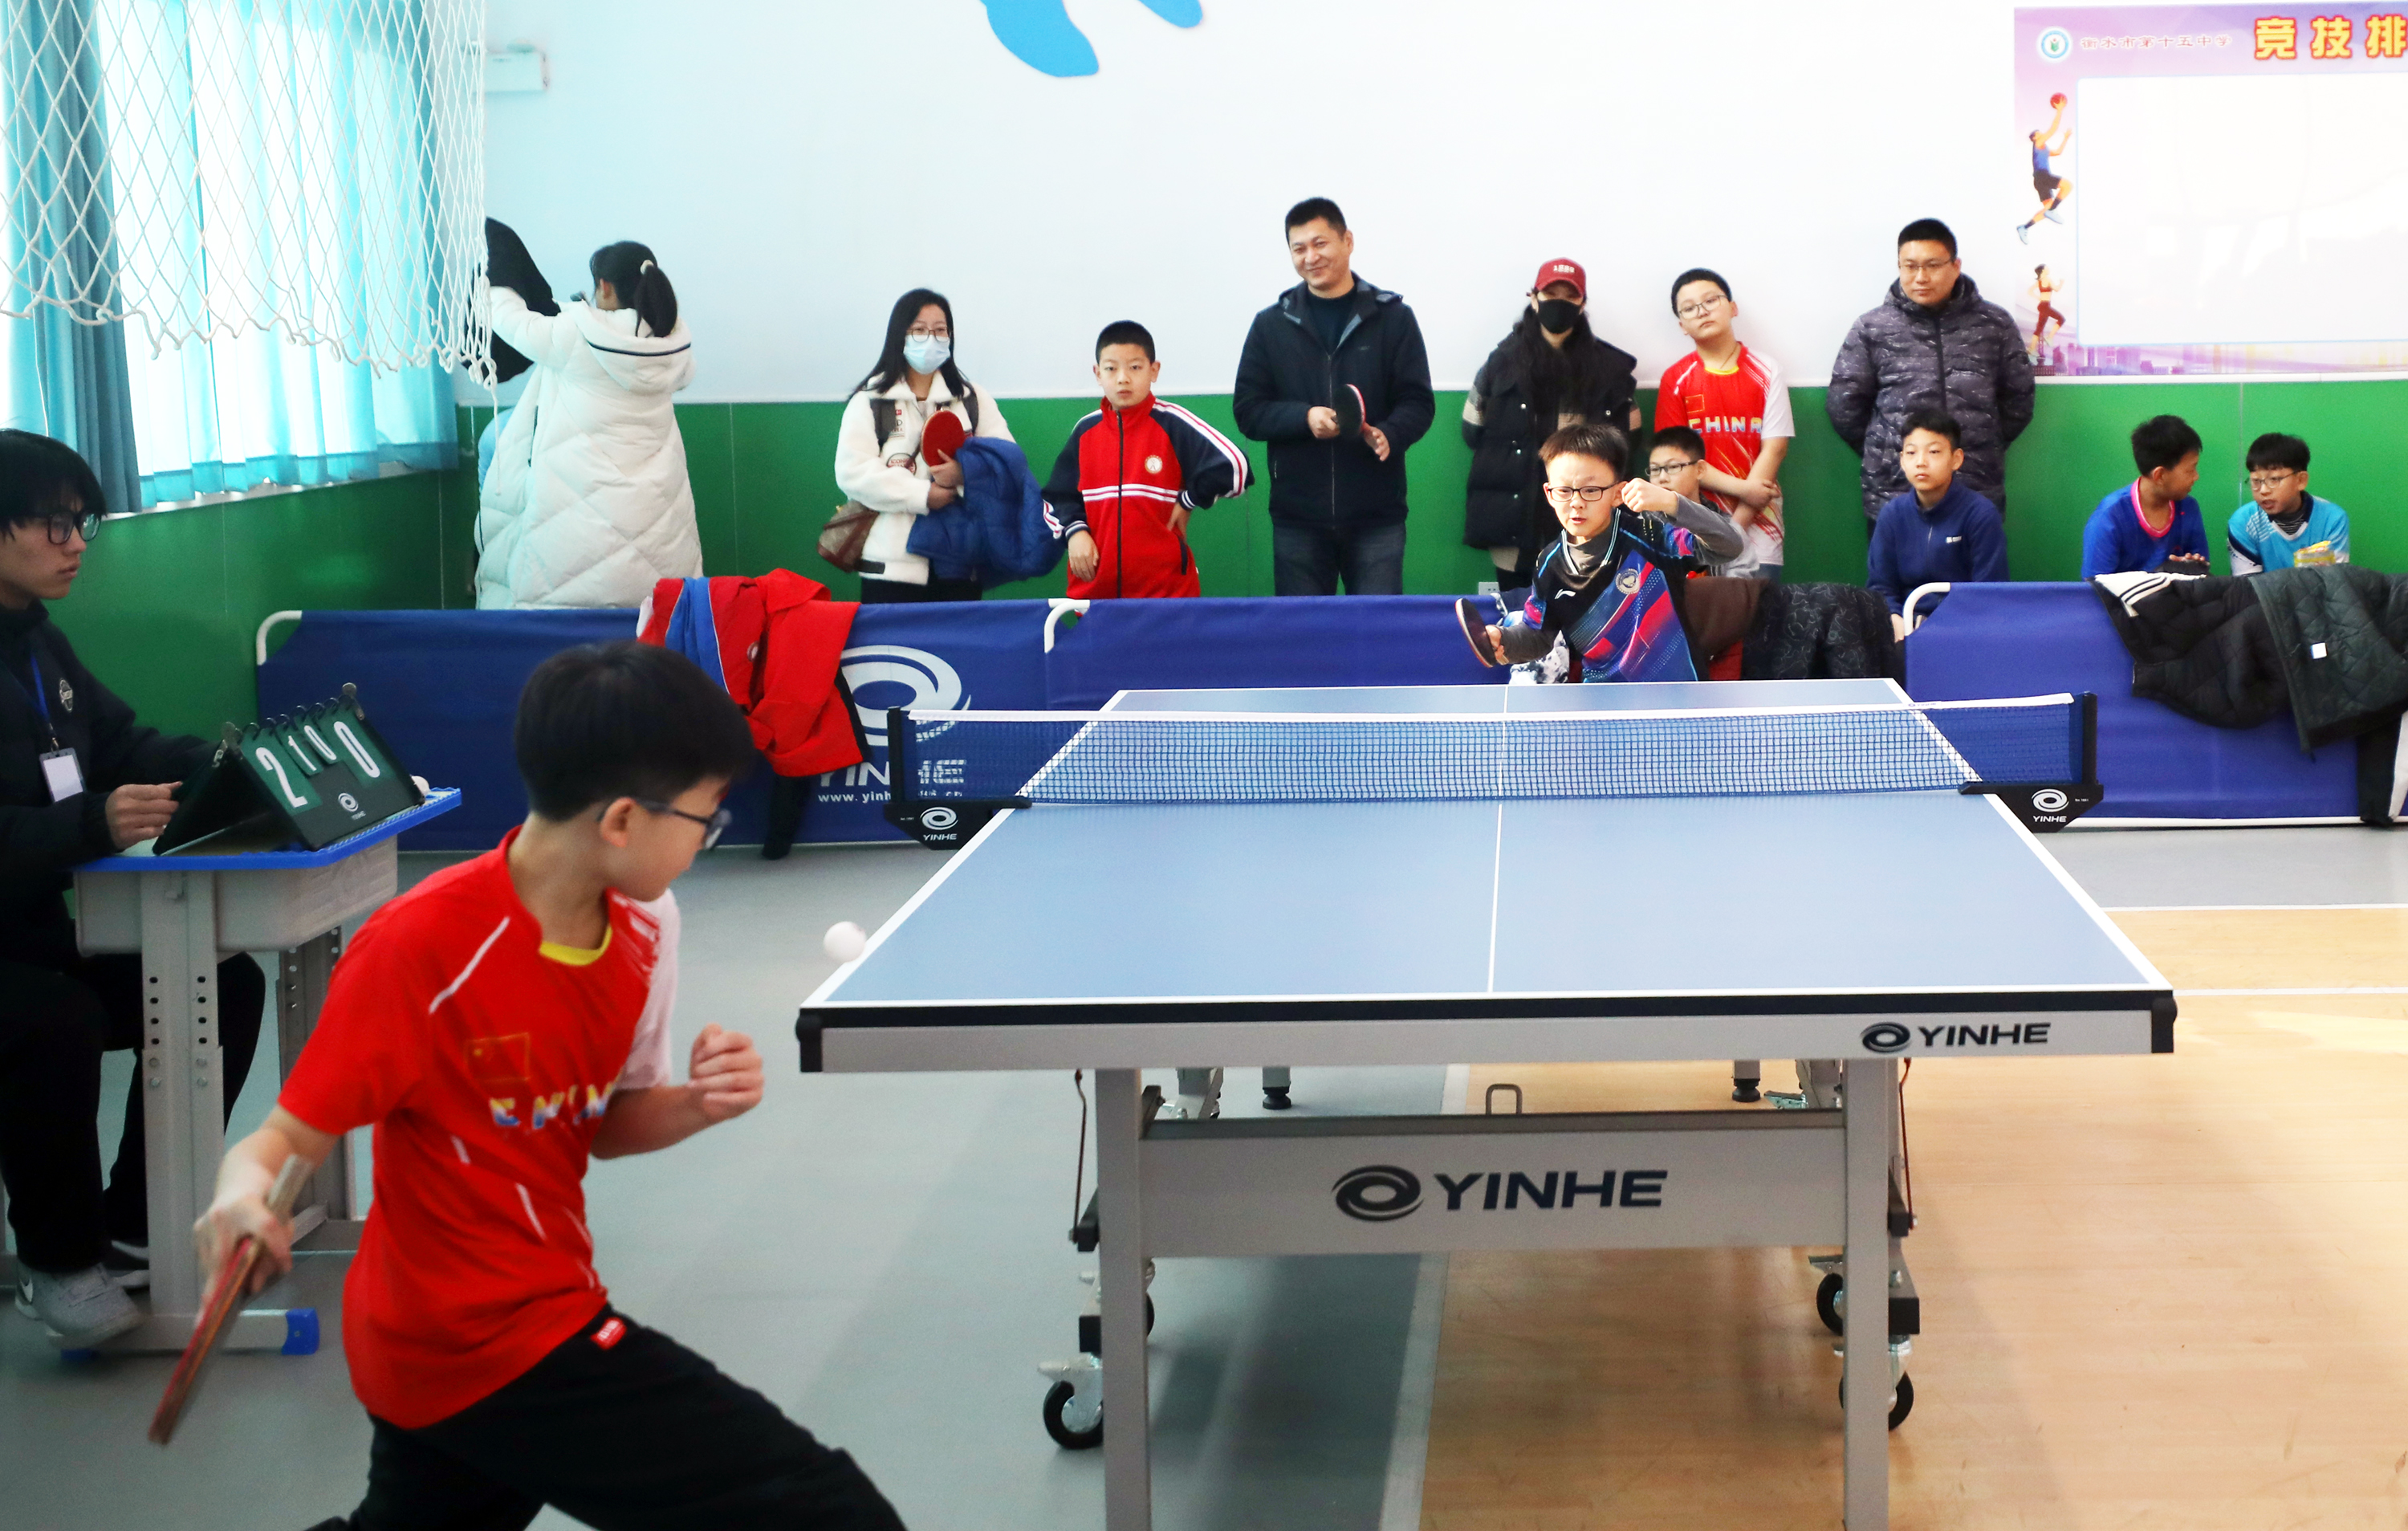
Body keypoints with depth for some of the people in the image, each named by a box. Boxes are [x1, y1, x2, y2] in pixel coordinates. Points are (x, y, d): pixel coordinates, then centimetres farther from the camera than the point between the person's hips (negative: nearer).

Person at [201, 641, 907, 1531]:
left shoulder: (646, 926, -1)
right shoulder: (419, 948, -24)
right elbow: (291, 1137, -17)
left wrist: (696, 1106, -11)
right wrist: (247, 1195, -40)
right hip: (489, 1351, -9)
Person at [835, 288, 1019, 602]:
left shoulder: (973, 401, 17)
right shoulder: (869, 402, 8)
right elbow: (852, 471, -6)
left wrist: (965, 473, -17)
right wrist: (923, 495, -14)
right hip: (893, 563, -2)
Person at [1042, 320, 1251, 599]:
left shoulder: (1173, 424, -5)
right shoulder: (1085, 431, 7)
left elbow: (1233, 466, -12)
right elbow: (1059, 497, 15)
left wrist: (1189, 502, -4)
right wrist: (1075, 531, -3)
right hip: (1095, 584, 3)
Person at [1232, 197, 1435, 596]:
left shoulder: (1392, 318, 5)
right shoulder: (1272, 325, 9)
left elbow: (1418, 402, 2)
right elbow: (1248, 410, 5)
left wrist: (1388, 434, -21)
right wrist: (1305, 417, -14)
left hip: (1376, 516, -1)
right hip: (1297, 518, 1)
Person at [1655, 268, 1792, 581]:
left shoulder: (1765, 371, 3)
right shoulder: (1676, 379, 4)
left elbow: (1774, 447, -3)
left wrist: (1737, 525, -10)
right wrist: (1739, 488, -12)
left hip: (1757, 520, 0)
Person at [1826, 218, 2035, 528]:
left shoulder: (1995, 325, 5)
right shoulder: (1871, 330, 2)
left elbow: (2018, 400, 12)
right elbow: (1844, 406, 5)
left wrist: (1984, 449, 14)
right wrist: (1884, 456, 9)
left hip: (1978, 502, 1)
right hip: (1893, 501, -1)